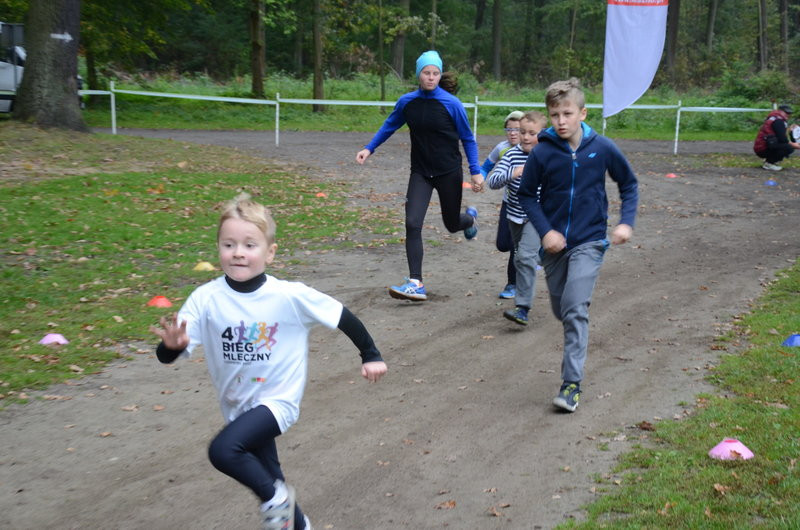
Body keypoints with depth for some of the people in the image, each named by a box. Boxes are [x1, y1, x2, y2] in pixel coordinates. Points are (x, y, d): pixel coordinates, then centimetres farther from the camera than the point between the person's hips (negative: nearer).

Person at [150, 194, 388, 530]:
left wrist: (371, 356, -2)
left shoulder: (290, 296, -21)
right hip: (238, 406, 4)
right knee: (265, 476, 22)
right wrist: (172, 344, -41)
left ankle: (276, 496, 0)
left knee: (222, 451, -27)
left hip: (278, 400, -4)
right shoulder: (206, 299, -17)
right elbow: (167, 356, -19)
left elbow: (342, 317, -9)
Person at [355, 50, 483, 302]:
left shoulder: (451, 104, -11)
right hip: (420, 173, 2)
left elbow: (467, 139, -3)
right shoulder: (407, 102, -3)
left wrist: (475, 171, -6)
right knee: (412, 224, -13)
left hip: (449, 172, -2)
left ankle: (470, 218, 51)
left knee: (452, 224, 11)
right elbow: (389, 126, 14)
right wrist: (369, 148, 6)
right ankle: (416, 284, -9)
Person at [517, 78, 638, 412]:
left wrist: (626, 222, -6)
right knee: (561, 309, 15)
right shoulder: (542, 153, -10)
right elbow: (527, 195, 1)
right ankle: (575, 350, 47)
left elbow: (629, 185, 6)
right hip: (555, 243, 2)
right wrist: (545, 231, -10)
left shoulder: (602, 148, -9)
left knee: (575, 309, -15)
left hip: (589, 241, -2)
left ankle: (572, 383, -12)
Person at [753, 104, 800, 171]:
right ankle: (768, 163, -12)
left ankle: (769, 160, 11)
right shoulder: (778, 121, -10)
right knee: (789, 148, -22)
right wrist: (793, 144, -5)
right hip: (763, 149, -11)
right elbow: (782, 139, -19)